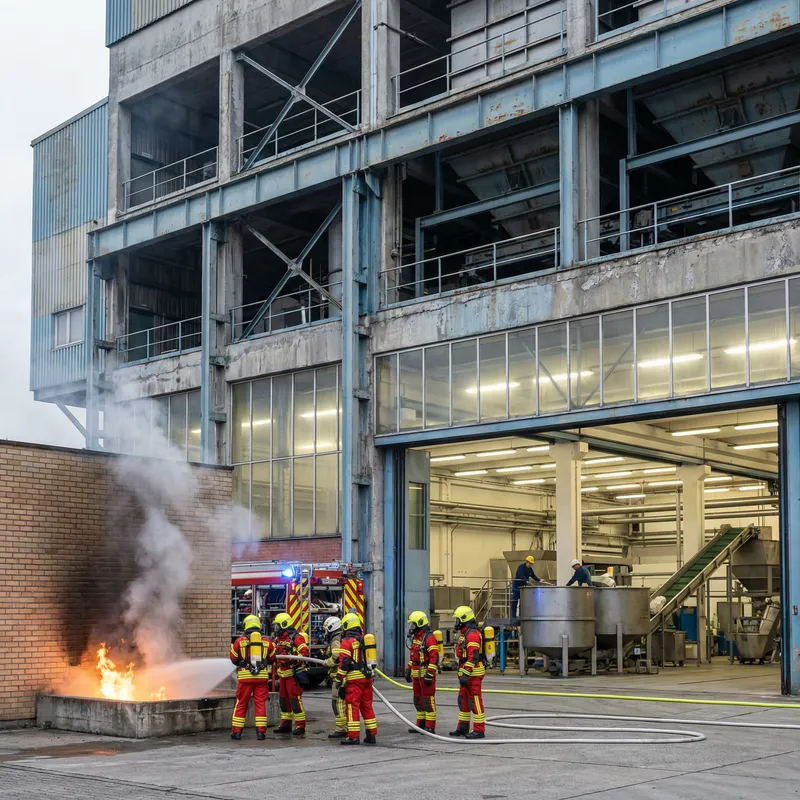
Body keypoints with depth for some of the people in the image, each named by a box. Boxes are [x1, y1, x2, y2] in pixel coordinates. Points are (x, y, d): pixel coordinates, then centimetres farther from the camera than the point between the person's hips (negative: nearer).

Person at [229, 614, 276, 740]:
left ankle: (236, 731, 11)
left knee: (241, 704, 9)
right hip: (262, 676, 1)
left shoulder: (240, 641, -3)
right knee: (260, 704, 6)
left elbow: (233, 658, 6)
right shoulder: (267, 641, 3)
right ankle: (261, 731, 2)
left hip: (245, 676, -1)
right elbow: (272, 658, 14)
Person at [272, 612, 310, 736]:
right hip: (283, 674, 9)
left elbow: (304, 654, -19)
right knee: (284, 699, 13)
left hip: (294, 673, -9)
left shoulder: (296, 637, -13)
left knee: (295, 699, -9)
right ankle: (285, 724, 22)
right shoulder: (279, 639, 15)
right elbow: (277, 656, 27)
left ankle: (300, 726, -7)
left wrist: (292, 659, -30)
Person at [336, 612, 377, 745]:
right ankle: (372, 735, 14)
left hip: (354, 678, -7)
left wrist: (339, 680, -12)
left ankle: (354, 736, -9)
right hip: (367, 677, 7)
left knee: (352, 706, -5)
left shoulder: (347, 641, -7)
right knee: (367, 706, 13)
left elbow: (344, 662, -14)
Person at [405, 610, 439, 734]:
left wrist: (429, 675, -24)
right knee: (418, 700, 14)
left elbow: (434, 658, -21)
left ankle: (430, 727, -4)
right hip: (416, 674, 10)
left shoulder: (429, 638, -15)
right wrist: (408, 670, 23)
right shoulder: (415, 637, 16)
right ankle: (421, 724, 23)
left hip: (426, 673, -10)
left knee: (428, 700, -7)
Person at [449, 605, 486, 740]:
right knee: (463, 700, 15)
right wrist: (462, 674, 26)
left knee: (475, 701, -8)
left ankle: (479, 730, -6)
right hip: (466, 673, 11)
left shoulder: (472, 634, -17)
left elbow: (473, 657, -24)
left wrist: (466, 674, -27)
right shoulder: (464, 634, 18)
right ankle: (463, 728, 23)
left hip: (473, 673, -11)